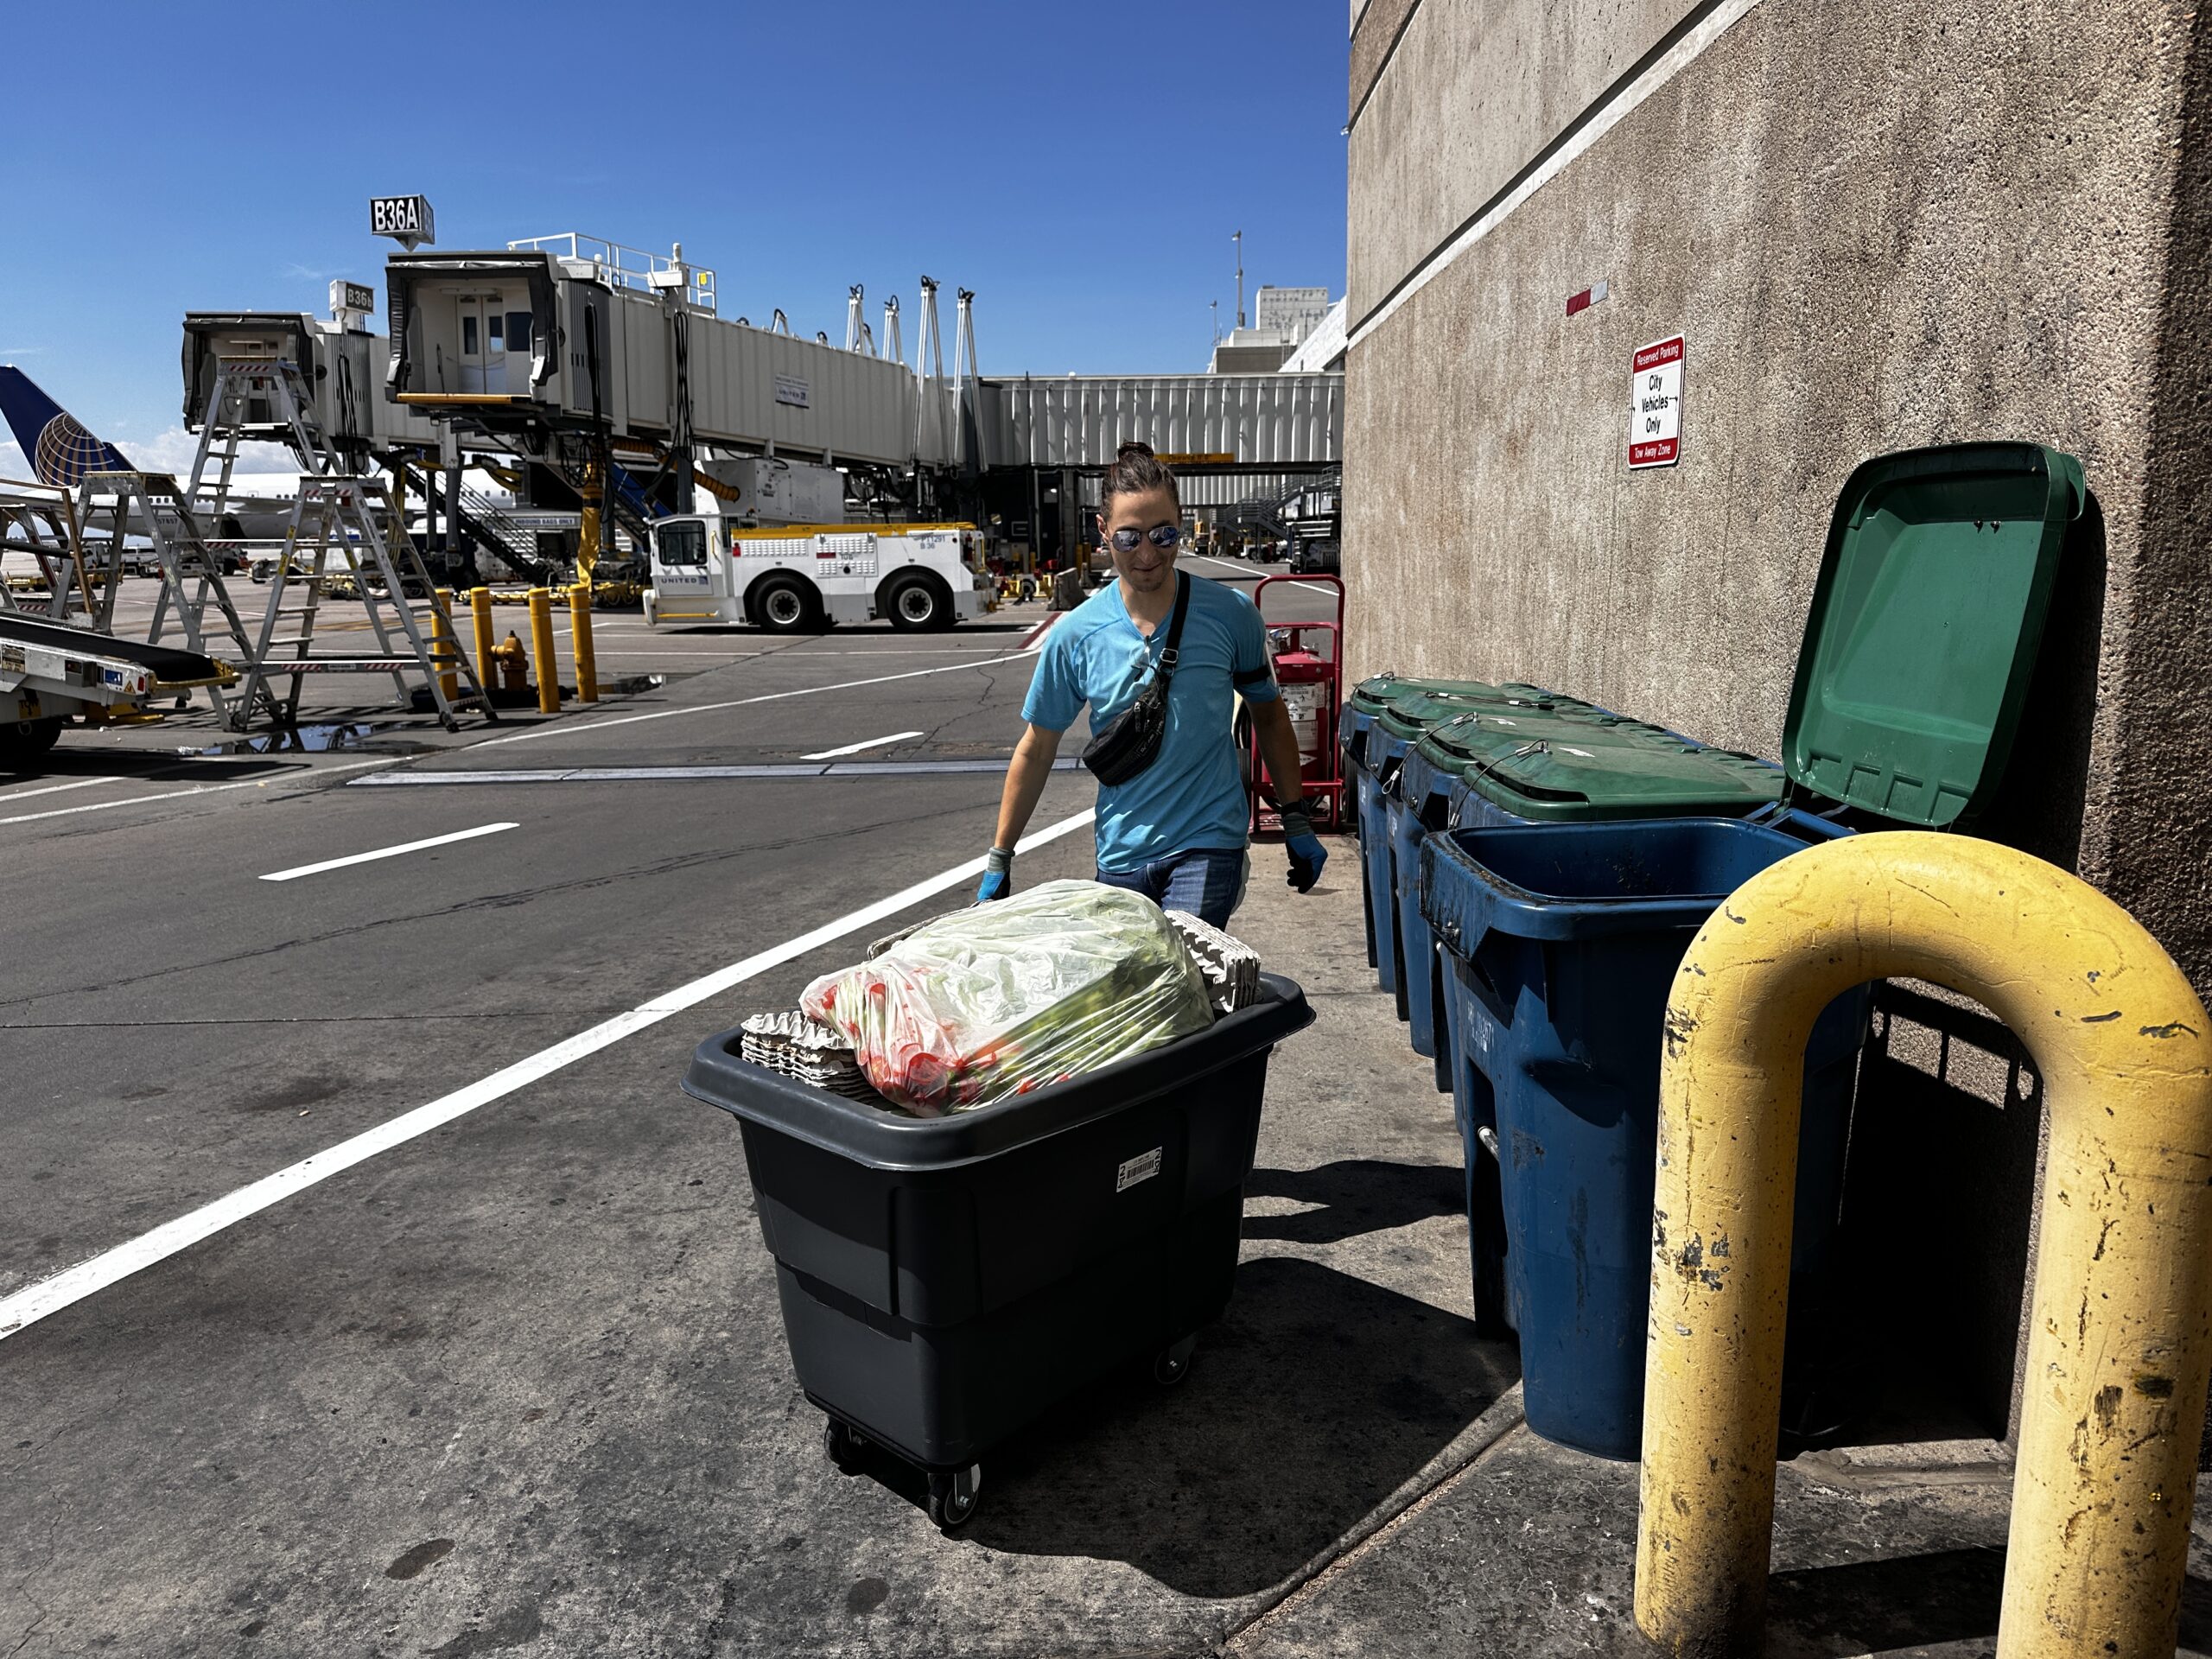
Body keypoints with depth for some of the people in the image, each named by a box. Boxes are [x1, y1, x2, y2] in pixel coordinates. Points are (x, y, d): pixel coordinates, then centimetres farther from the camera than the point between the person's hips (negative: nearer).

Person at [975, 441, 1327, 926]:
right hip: (1121, 854, 3)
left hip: (1208, 848, -2)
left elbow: (1268, 715, 11)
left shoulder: (1230, 615, -4)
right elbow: (1036, 750, 7)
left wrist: (1297, 823, 11)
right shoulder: (1076, 635, -2)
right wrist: (999, 861, 8)